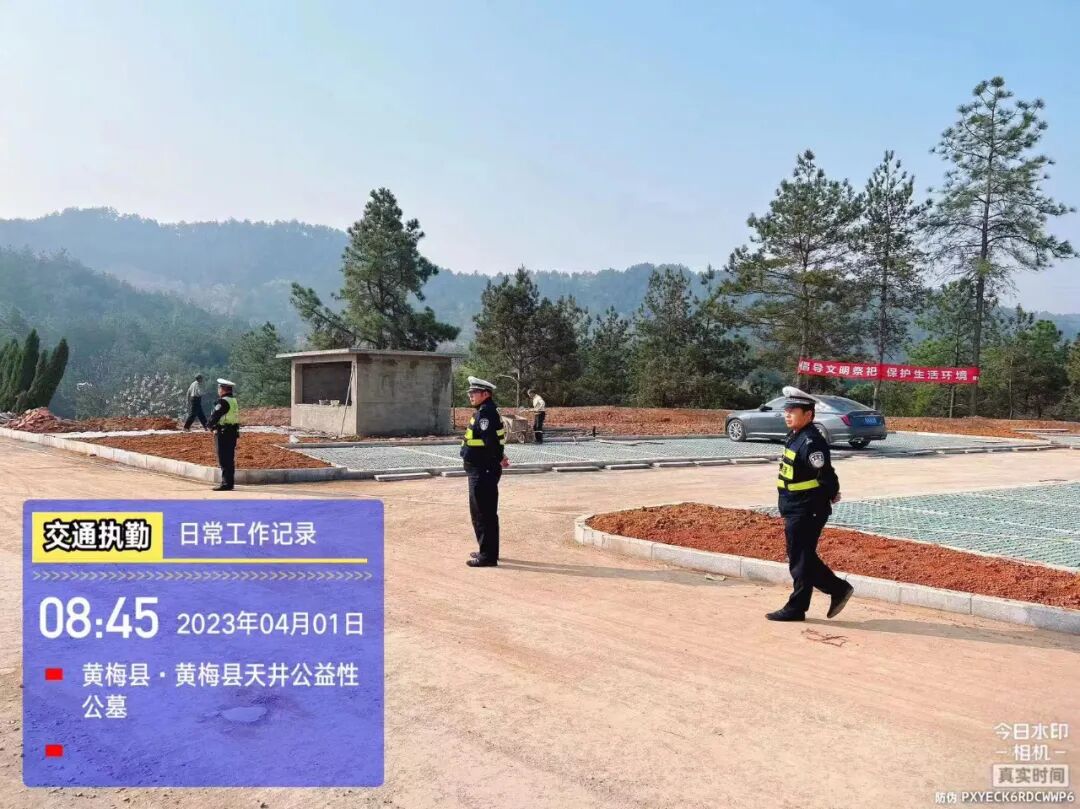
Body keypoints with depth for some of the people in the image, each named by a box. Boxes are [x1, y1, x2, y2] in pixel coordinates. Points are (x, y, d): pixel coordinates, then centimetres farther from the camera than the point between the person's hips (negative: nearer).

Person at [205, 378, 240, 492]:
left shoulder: (223, 402, -15)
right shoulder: (234, 400, 13)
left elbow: (215, 416, -15)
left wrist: (209, 425, 3)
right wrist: (213, 425, 11)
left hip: (223, 433, -9)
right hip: (233, 432, 9)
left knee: (224, 460, -5)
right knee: (229, 459, 13)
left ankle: (226, 483, -4)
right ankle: (228, 482, 19)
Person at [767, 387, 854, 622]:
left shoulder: (811, 442, -22)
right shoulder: (796, 437, 10)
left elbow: (826, 475, -23)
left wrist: (831, 495, -7)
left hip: (807, 512, -10)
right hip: (796, 511, 10)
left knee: (801, 561, 1)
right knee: (804, 559, 18)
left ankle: (795, 608, 13)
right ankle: (838, 589, 28)